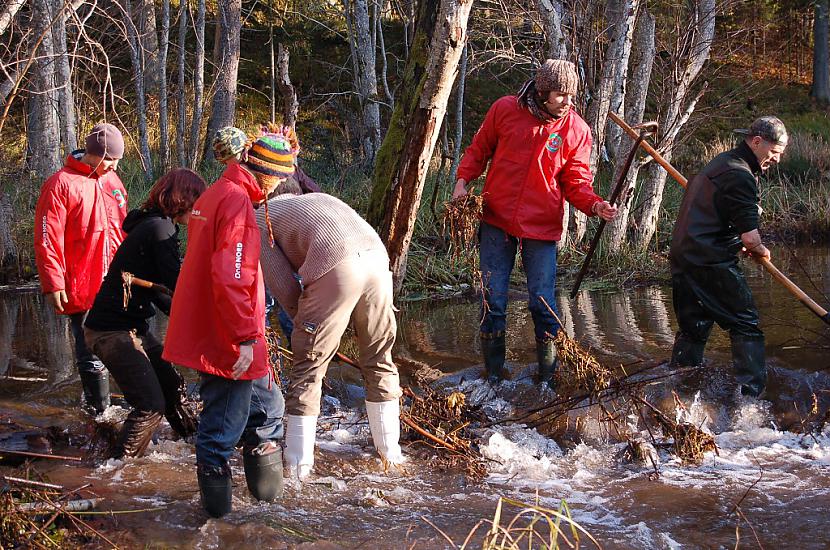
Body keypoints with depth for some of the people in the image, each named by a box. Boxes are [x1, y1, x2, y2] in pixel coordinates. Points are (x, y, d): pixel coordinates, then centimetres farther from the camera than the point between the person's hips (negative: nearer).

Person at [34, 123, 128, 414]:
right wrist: (53, 284, -13)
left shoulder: (112, 180, 14)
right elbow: (47, 239, -10)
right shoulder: (62, 184, -8)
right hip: (82, 289, -6)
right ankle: (100, 412, 8)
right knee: (92, 357, -2)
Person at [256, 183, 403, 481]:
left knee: (308, 366, 7)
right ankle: (391, 451, 30)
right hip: (378, 256, 5)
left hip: (335, 266, -5)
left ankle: (298, 466, 10)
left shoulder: (261, 216, 21)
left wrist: (302, 318, 26)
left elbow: (281, 281, 9)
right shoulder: (320, 198, 37)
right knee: (379, 359, 21)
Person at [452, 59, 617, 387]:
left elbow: (576, 182, -3)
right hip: (497, 221, 1)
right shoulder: (505, 110, -4)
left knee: (543, 302, 1)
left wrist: (594, 205, -22)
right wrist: (463, 179, -4)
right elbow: (479, 150, 10)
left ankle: (548, 376, 16)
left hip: (542, 227, -1)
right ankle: (493, 375, 20)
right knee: (493, 299, 5)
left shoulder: (576, 130, -4)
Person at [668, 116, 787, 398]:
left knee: (692, 329, 16)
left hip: (683, 256, 10)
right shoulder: (740, 176, -15)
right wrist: (761, 251, 5)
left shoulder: (721, 162, 18)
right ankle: (751, 395, -5)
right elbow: (750, 238, -16)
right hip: (713, 263, -10)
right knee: (746, 328, -1)